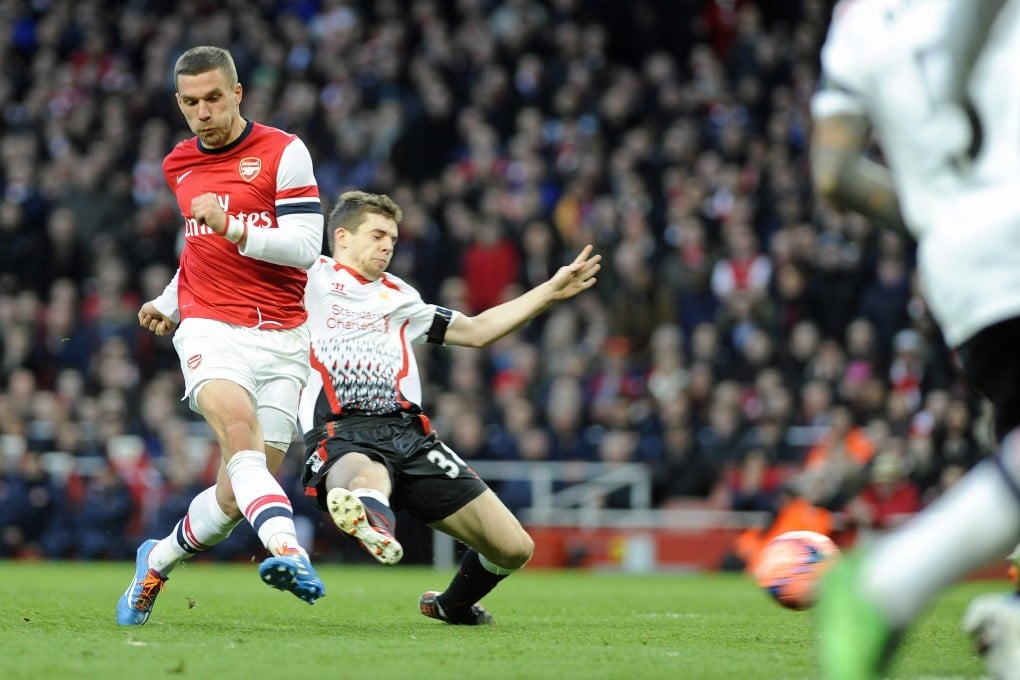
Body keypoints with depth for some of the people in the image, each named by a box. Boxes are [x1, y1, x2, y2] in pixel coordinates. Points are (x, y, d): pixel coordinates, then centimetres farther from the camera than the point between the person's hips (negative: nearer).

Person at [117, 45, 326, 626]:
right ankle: (288, 550, -50)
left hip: (282, 336, -1)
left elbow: (305, 247, -10)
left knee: (238, 494, -2)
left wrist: (234, 229, -22)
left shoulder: (284, 152, -2)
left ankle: (159, 559, 26)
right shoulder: (179, 166, 15)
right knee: (238, 424, -32)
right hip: (211, 328, 2)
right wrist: (168, 305, 24)